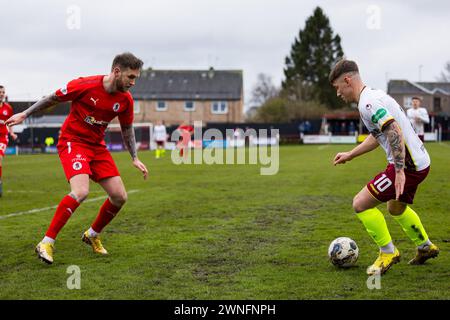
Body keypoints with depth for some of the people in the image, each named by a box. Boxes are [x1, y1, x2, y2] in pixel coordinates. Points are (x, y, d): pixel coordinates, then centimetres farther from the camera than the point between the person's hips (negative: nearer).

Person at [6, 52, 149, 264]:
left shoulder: (125, 99, -4)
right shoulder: (85, 85, -20)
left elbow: (127, 129, 13)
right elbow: (54, 98, -5)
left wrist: (134, 158, 8)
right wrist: (24, 114, 0)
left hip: (97, 146, 6)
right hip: (72, 141, -6)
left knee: (119, 197, -1)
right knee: (81, 192, -29)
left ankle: (92, 235, 25)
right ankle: (46, 243, -18)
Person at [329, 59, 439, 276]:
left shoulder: (367, 103, -18)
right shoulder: (373, 96, 15)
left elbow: (395, 131, -30)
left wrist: (399, 171, -32)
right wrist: (350, 155, 29)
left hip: (408, 165, -11)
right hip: (419, 161, 11)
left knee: (360, 204, -8)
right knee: (396, 208, 32)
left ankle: (388, 253, 4)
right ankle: (425, 247, 47)